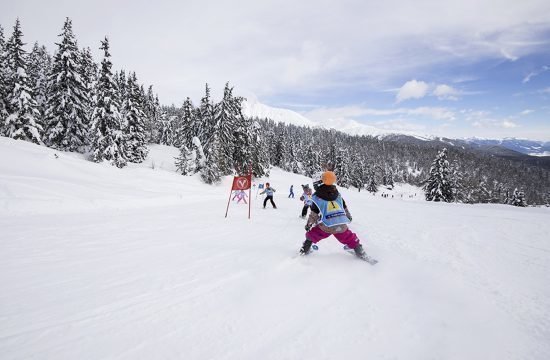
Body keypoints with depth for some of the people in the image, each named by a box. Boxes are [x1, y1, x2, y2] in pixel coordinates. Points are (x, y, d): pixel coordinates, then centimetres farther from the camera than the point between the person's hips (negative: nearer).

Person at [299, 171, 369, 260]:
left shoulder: (317, 197, -5)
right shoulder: (338, 194, 10)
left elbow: (314, 215, -4)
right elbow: (345, 208, 20)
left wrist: (309, 224, 9)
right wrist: (349, 217, 37)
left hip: (326, 227, -3)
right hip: (342, 226, 4)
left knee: (311, 235, 19)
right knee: (350, 238, 26)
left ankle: (305, 250, 24)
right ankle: (360, 252, 33)